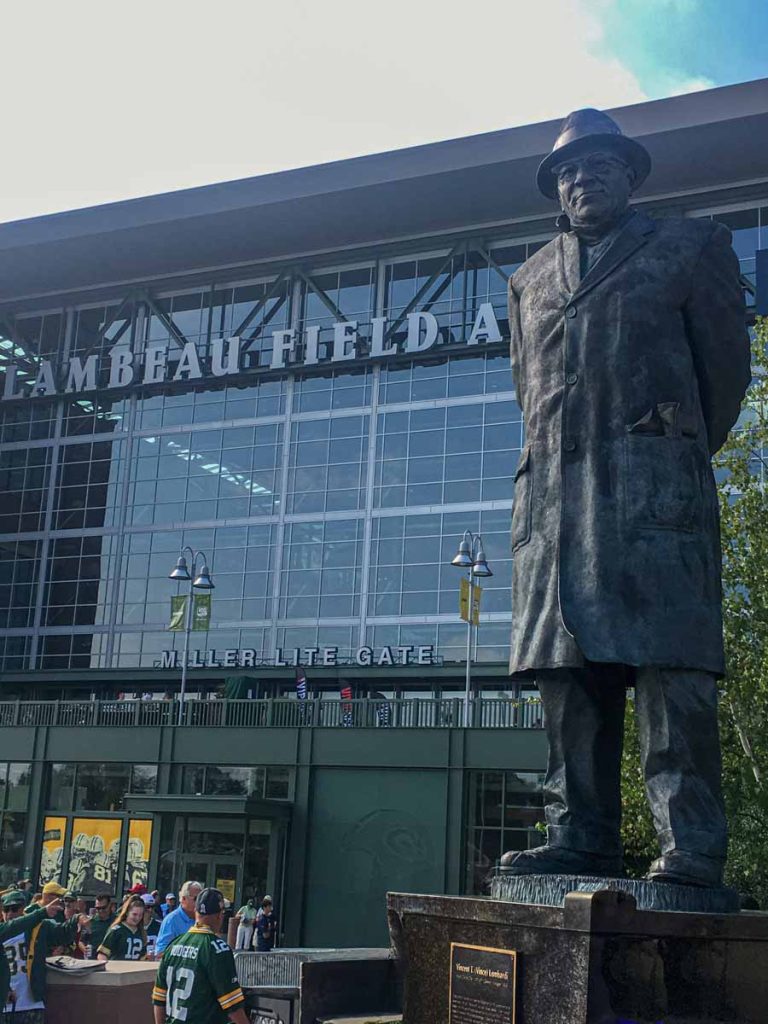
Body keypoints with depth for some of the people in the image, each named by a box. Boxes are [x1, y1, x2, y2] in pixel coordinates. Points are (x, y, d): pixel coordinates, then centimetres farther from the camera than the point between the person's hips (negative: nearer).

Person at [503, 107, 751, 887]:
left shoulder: (691, 246, 15)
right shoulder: (530, 280, 26)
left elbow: (726, 364, 13)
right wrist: (557, 462, 16)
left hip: (656, 491, -4)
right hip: (552, 496, 4)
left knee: (669, 665, -13)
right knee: (566, 670, -2)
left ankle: (691, 852, -14)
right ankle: (580, 840, 1)